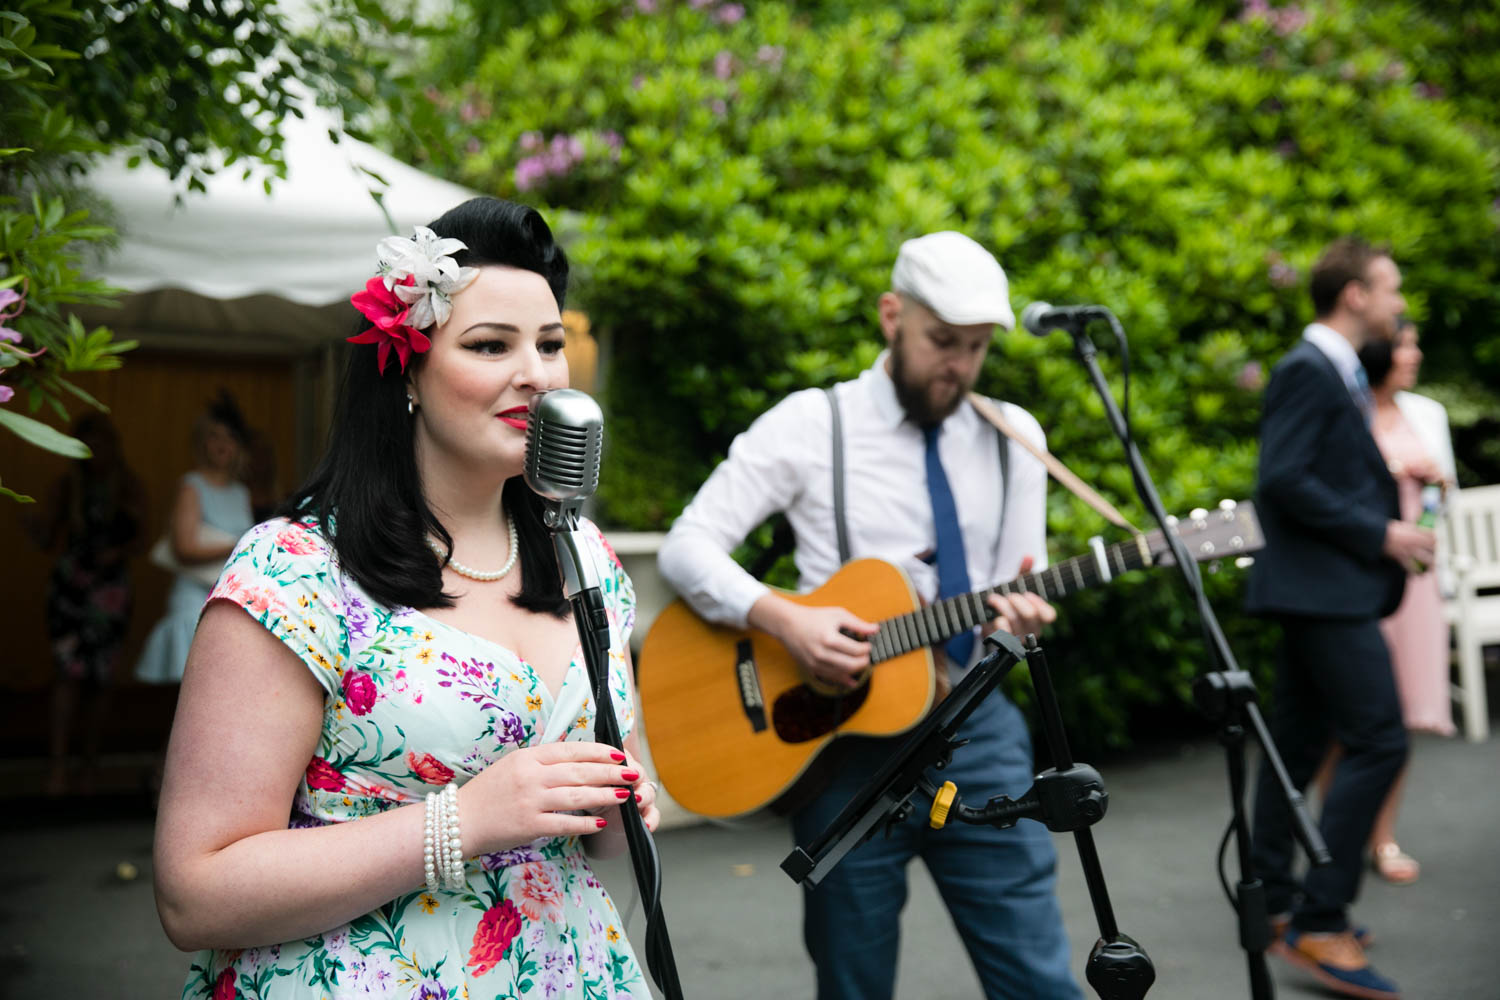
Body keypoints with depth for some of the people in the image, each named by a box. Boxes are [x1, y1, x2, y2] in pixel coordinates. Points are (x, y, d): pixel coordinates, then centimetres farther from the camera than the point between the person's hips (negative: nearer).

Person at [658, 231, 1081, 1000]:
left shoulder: (1015, 435, 8)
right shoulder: (809, 425, -2)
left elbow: (1022, 588, 10)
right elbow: (687, 547, -6)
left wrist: (1024, 615, -14)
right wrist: (785, 620, -21)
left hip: (975, 730, 3)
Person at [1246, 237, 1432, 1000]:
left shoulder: (1337, 372, 18)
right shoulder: (1306, 370, -12)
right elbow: (1284, 481, -21)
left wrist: (1388, 520, 8)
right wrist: (1380, 533, -17)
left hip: (1329, 587, 10)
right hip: (1323, 585, -10)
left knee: (1299, 743, 12)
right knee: (1378, 739, -11)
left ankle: (1274, 903, 21)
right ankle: (1320, 923, -7)